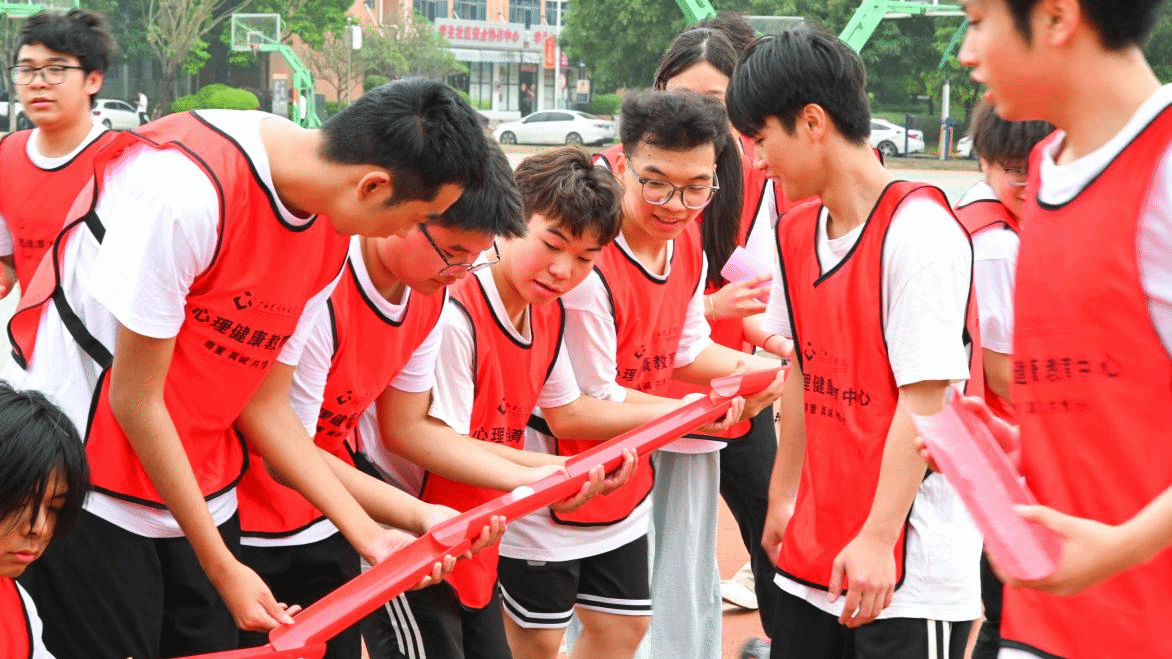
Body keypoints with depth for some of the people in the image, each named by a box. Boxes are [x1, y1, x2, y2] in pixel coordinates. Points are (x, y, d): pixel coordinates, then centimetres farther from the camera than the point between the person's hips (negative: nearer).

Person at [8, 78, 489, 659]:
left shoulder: (333, 234, -3)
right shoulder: (185, 189, -27)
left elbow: (265, 407, 3)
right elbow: (135, 400, -20)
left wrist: (367, 533, -2)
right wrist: (222, 568, -15)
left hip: (200, 493, 7)